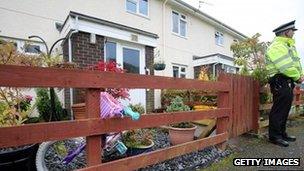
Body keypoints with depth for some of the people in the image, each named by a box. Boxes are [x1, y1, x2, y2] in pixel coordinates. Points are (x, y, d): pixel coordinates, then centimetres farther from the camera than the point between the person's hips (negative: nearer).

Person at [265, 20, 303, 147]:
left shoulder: (289, 45, 21)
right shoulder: (276, 47, -12)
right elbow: (286, 67, -20)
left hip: (288, 83, 10)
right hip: (280, 83, -10)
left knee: (285, 109, 16)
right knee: (278, 110, -7)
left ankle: (282, 133, 28)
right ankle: (274, 136, 3)